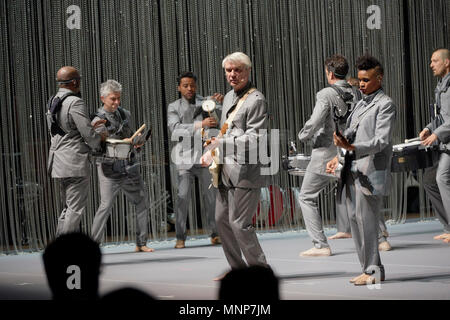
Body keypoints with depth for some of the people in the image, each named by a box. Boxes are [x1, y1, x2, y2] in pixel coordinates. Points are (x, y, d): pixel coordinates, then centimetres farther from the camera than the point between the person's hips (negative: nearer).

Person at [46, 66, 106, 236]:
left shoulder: (53, 102, 13)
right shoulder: (75, 103, -15)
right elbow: (88, 135, -18)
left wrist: (92, 126, 20)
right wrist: (99, 138, 4)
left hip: (59, 163, 9)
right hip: (75, 163, -9)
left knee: (69, 208, 16)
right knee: (76, 209, -5)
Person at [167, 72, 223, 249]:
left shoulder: (206, 102, 9)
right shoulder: (174, 107, 6)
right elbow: (176, 128, -11)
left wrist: (222, 101, -20)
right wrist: (201, 124, -25)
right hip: (185, 157, -1)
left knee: (210, 195, 2)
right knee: (183, 197, -8)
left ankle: (214, 233, 10)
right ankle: (180, 237, -5)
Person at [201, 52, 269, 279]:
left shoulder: (256, 100, -10)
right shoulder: (229, 98, 17)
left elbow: (255, 138, -16)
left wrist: (221, 143, -20)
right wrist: (211, 152, 9)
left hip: (245, 171, -9)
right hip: (227, 171, 9)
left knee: (239, 222, -10)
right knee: (222, 219, 12)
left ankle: (261, 269, 3)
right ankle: (237, 268, 24)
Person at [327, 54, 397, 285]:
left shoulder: (386, 105, -6)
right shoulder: (360, 104, 20)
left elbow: (381, 141, -16)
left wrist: (352, 147, -28)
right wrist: (338, 158, 9)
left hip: (370, 171, -9)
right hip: (353, 170, 9)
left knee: (367, 221, -9)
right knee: (355, 219, 8)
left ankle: (373, 271, -2)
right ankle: (369, 268, 15)